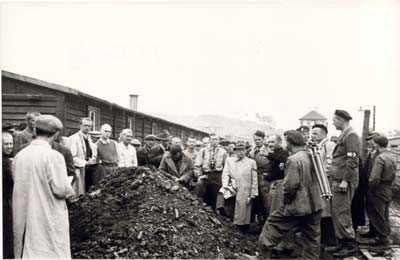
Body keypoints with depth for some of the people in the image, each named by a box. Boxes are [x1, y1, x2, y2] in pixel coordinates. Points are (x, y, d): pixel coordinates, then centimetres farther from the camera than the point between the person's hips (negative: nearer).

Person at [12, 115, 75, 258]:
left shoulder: (20, 155, 1)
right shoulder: (53, 156, -16)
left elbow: (19, 185, 11)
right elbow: (61, 190, -17)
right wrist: (68, 189, 4)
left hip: (24, 218, 6)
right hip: (48, 219, -5)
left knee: (26, 252, 15)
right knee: (52, 253, 4)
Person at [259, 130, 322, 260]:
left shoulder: (293, 159, -17)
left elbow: (291, 184, -22)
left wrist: (286, 199, -7)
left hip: (297, 206, -7)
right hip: (315, 205, 8)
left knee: (273, 225, 10)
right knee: (312, 237, 15)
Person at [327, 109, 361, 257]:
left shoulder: (351, 135, -12)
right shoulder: (344, 135, 17)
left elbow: (352, 160, -19)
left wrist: (345, 180, -22)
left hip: (344, 181, -9)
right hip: (338, 180, 9)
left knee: (342, 213, -5)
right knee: (336, 213, 12)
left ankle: (350, 245, 4)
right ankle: (342, 243, 21)